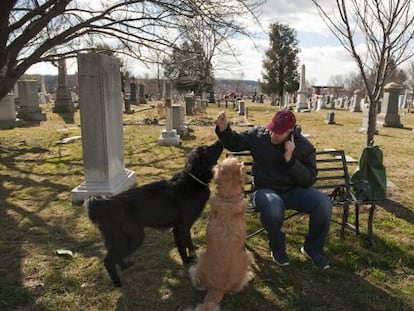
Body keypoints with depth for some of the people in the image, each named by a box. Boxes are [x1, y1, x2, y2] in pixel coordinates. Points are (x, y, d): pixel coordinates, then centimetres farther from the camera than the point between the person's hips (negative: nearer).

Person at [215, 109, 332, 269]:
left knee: (324, 202, -25)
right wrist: (224, 129, -16)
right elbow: (233, 143, 5)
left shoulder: (305, 146, -6)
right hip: (265, 190, -2)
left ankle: (312, 249, 3)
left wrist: (290, 159, -23)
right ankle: (277, 249, -6)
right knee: (273, 206, -39)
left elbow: (309, 180, -9)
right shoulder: (258, 135, -5)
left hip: (294, 191, 2)